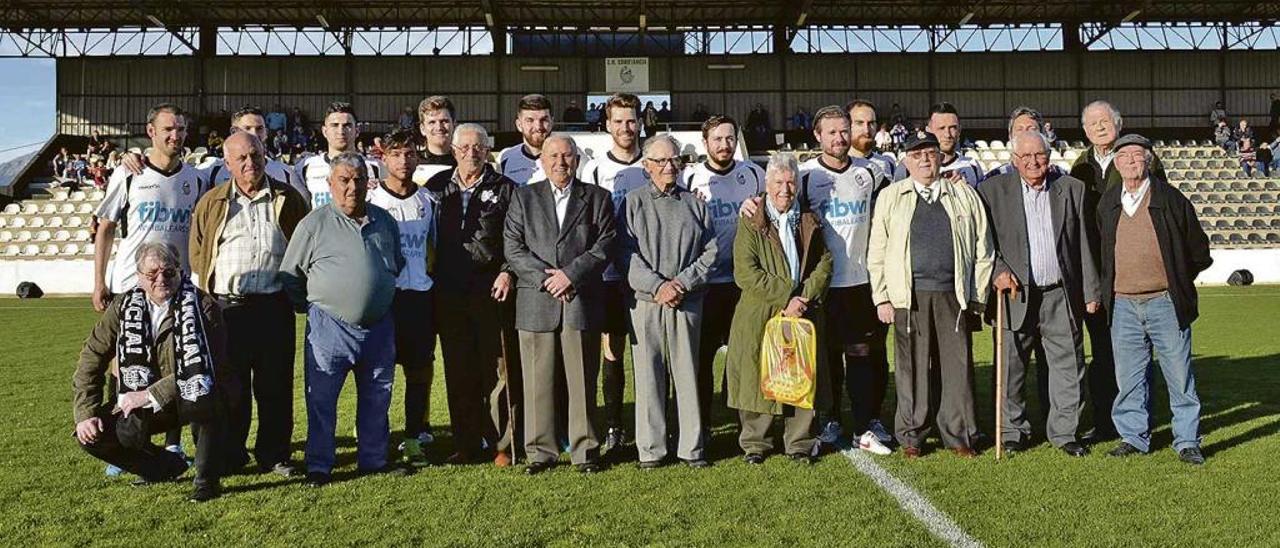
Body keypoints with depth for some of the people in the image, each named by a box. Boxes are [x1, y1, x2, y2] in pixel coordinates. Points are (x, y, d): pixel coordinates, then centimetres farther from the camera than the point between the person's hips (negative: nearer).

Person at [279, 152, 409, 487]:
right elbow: (290, 274, 2)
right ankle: (318, 467, 14)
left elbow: (398, 265, 24)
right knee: (321, 400, 2)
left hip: (380, 325, 4)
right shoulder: (315, 223, -4)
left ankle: (374, 459, 26)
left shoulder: (384, 221, 9)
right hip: (330, 327, -4)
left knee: (377, 399, 13)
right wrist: (310, 307, 6)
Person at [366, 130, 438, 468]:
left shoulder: (428, 200, 11)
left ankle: (413, 439, 14)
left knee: (420, 369, 5)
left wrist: (429, 276, 11)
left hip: (420, 295, 3)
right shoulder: (370, 200, 0)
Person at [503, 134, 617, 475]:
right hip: (535, 302, 1)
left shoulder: (597, 198, 11)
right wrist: (547, 279, -8)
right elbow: (513, 248, 3)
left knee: (582, 381, 2)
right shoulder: (524, 197, 12)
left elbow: (605, 245, 2)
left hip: (582, 302, 0)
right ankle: (541, 451, 13)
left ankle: (585, 450, 12)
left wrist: (571, 274, -10)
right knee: (538, 381, 3)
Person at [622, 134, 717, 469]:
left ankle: (692, 448, 11)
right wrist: (657, 286, -13)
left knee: (687, 373, 3)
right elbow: (627, 253, -2)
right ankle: (651, 450, 9)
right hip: (646, 302, -1)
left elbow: (710, 252, 7)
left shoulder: (695, 204, 12)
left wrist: (683, 282, -7)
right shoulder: (634, 202, 6)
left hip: (687, 301, 1)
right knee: (649, 375, 1)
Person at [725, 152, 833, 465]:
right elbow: (745, 273, -9)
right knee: (758, 379, 1)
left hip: (803, 313, 3)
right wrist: (784, 298, -14)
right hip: (759, 316, -3)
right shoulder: (751, 222, 1)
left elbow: (824, 263, 8)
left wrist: (805, 298, -9)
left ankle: (799, 444, 17)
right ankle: (754, 444, 15)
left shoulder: (809, 222, 13)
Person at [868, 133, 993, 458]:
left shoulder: (964, 194, 11)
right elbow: (877, 253, 7)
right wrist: (882, 298, 0)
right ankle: (911, 436, 15)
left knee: (958, 365, 3)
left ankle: (959, 435, 15)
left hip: (953, 294, 1)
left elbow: (982, 250, 11)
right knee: (911, 367, 2)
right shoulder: (890, 197, 9)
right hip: (909, 296, -1)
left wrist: (978, 297, 5)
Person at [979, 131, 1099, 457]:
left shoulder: (1072, 189, 9)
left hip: (1060, 295, 2)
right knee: (1011, 368, 4)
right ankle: (1014, 431, 19)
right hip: (1016, 294, -2)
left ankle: (1064, 432, 18)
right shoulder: (993, 190, 2)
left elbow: (1084, 244, 9)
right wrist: (999, 271, -12)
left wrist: (1091, 292, 8)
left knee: (1067, 366, 5)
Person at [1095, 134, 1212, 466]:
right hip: (1122, 305, 3)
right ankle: (1133, 437, 19)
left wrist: (1176, 281, 8)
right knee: (1128, 377, 8)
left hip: (1165, 303, -3)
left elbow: (1199, 252, 5)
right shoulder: (1107, 204, 9)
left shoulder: (1170, 199, -2)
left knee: (1179, 374, 2)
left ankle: (1187, 441, 12)